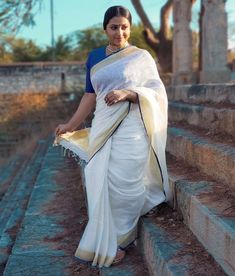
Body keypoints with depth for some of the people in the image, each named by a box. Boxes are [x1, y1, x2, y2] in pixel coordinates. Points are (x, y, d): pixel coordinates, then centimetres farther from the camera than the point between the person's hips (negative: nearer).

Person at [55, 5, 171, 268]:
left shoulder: (141, 57, 1)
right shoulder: (94, 57, 12)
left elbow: (157, 93, -3)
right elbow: (90, 95, 15)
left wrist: (127, 93, -17)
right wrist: (71, 124, 13)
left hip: (131, 129, -4)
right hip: (102, 128, 4)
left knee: (124, 184, -3)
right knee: (100, 184, 2)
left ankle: (119, 240, 14)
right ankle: (105, 243, 16)